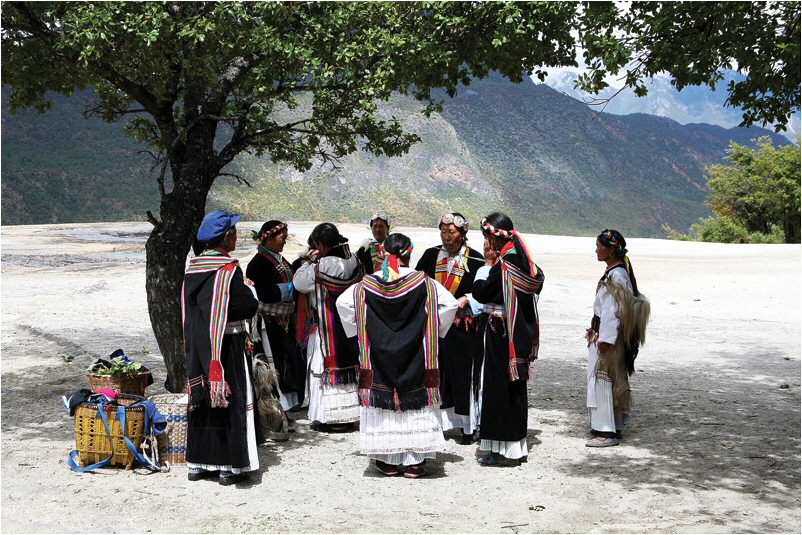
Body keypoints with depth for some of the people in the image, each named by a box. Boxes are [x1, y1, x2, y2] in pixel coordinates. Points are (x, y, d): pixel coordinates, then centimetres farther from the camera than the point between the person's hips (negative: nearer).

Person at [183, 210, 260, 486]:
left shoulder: (193, 269, 5)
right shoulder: (229, 269, -15)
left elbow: (189, 310, 11)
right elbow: (248, 307, -13)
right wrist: (250, 288, 5)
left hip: (197, 346, 7)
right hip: (227, 347, -6)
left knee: (203, 401, 14)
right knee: (231, 400, 2)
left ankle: (198, 463, 21)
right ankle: (230, 466, 6)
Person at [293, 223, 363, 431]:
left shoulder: (323, 265, -20)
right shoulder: (353, 261, 2)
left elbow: (299, 283, -12)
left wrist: (307, 261, 2)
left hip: (327, 326, -7)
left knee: (327, 367, 2)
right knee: (349, 365, 15)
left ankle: (332, 418, 5)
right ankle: (350, 415, 23)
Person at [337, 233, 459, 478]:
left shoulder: (368, 284, -1)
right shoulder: (423, 283, -6)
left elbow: (342, 302, -3)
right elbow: (450, 303, -10)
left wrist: (356, 330, 6)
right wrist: (436, 330, 3)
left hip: (378, 354, 1)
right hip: (415, 355, -1)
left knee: (382, 402, 9)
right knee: (416, 402, 6)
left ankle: (387, 460, 13)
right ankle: (415, 460, 8)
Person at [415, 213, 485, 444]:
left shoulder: (475, 259, -3)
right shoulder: (431, 255, 6)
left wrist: (466, 299, -15)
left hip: (463, 326, -3)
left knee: (463, 374, 0)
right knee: (438, 371, 5)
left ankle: (468, 425, 11)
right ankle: (441, 421, 16)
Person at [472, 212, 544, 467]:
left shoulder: (505, 264, -18)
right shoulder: (522, 260, 9)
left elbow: (483, 293, -13)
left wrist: (478, 281, 10)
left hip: (501, 334, -9)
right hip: (519, 333, 9)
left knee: (499, 387, -2)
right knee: (514, 388, 14)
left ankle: (504, 449, 4)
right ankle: (516, 446, 23)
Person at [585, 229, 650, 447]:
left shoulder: (616, 276, -18)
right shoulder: (614, 272, 13)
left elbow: (613, 311, -21)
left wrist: (605, 339, -21)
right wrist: (595, 331, 18)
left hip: (608, 337, -10)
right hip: (604, 335, 10)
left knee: (603, 382, -6)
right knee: (608, 381, 15)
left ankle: (608, 432, -1)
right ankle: (610, 426, 24)